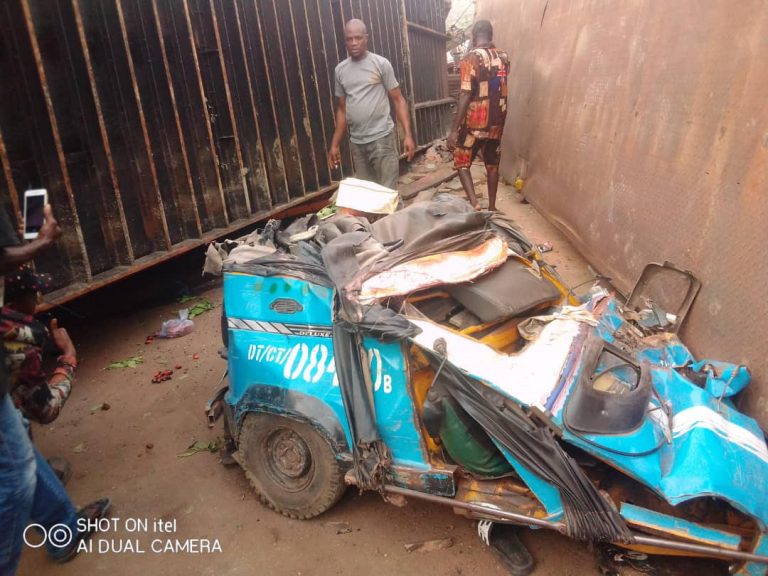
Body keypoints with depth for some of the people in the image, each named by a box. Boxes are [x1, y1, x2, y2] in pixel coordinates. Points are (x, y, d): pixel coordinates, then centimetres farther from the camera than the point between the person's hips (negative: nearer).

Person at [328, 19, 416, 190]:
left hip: (382, 138, -4)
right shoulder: (340, 70, 9)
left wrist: (408, 134, -12)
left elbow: (398, 100, -2)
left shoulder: (381, 64, -2)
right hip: (356, 142, 4)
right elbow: (342, 109, 15)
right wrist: (335, 144, 12)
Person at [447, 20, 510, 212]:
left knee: (462, 162, 7)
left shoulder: (471, 58, -14)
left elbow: (465, 95, -20)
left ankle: (474, 204, -10)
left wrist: (454, 130, -19)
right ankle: (492, 207, 22)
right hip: (497, 121, 6)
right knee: (492, 164, 16)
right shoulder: (503, 57, 6)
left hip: (475, 122, -6)